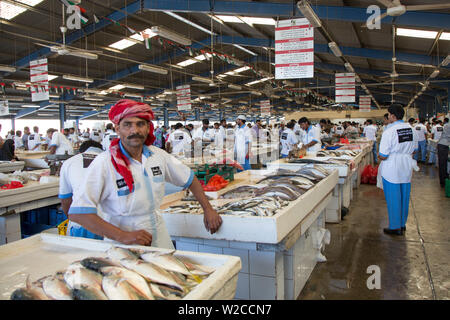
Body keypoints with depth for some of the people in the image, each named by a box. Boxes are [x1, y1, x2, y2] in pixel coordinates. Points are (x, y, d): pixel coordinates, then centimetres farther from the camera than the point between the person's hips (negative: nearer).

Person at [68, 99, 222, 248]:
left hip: (159, 238, 4)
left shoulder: (158, 155, 0)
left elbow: (189, 178, 13)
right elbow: (77, 212, -20)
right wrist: (122, 236, -26)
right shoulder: (104, 163, -15)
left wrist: (208, 209, 6)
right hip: (123, 245, -3)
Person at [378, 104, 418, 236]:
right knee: (404, 198, 16)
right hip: (406, 169, 6)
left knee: (393, 199, 6)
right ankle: (402, 225, 30)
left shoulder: (389, 132, -20)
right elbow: (414, 150, 11)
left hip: (392, 170, -6)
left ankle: (395, 227, 16)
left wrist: (379, 156, 3)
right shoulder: (412, 129, 0)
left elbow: (383, 156, -18)